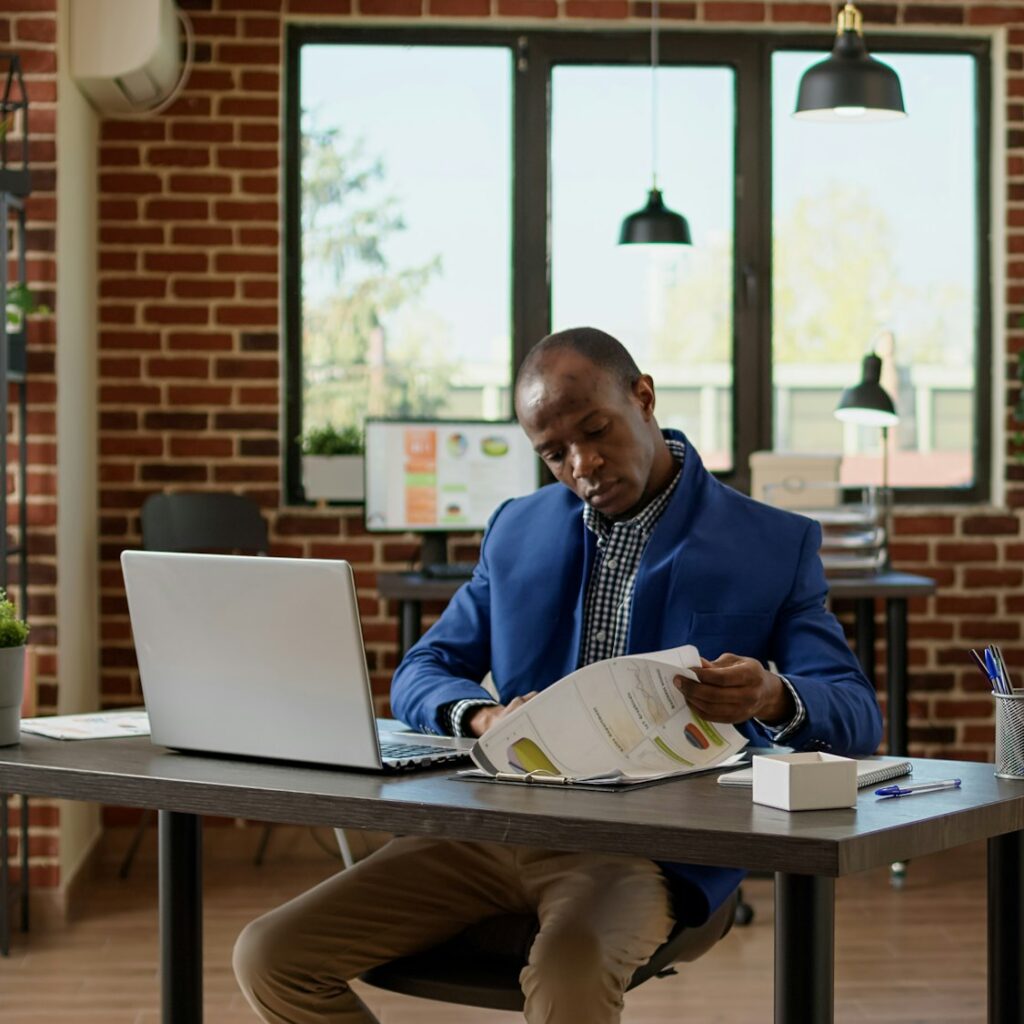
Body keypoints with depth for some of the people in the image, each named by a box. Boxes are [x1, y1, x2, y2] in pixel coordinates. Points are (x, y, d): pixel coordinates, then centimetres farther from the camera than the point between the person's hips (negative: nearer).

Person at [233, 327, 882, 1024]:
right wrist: (483, 716, -9)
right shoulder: (517, 532, 17)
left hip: (651, 850, -4)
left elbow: (858, 716, -2)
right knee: (272, 955, -14)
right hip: (497, 826, 5)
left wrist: (773, 700, -27)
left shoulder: (775, 546, 5)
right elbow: (419, 676, 16)